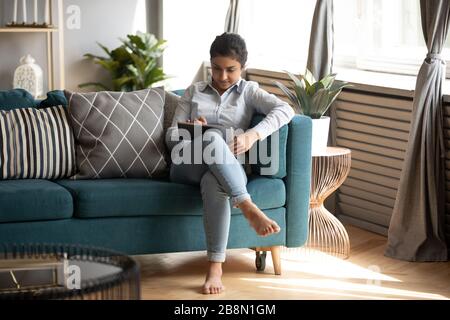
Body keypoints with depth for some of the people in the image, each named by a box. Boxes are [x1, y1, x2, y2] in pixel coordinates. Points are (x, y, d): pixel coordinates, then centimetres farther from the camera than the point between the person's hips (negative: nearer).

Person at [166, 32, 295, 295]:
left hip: (227, 170, -1)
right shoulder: (194, 91, 20)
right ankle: (249, 209, -44)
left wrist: (252, 135, -21)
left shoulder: (249, 91, 14)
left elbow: (285, 110, -5)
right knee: (212, 138, -35)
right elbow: (171, 136, 14)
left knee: (214, 184, -41)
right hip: (186, 166, 1)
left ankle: (216, 266, -41)